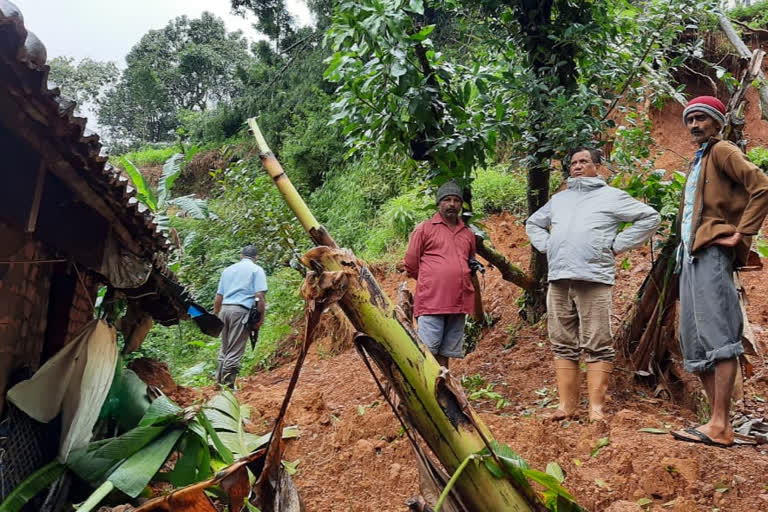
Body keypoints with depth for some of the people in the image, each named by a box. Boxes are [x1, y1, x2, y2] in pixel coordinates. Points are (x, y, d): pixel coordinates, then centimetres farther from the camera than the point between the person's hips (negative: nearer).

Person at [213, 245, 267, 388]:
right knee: (235, 351, -2)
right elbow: (260, 295, -9)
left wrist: (215, 315, 23)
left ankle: (220, 382, 20)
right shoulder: (257, 270, 3)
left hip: (225, 309, 6)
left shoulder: (227, 270, 20)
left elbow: (219, 296, 19)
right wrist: (261, 317, -7)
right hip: (241, 311, -6)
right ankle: (228, 385, 0)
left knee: (224, 349, 16)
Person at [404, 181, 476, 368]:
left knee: (446, 352, 9)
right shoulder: (424, 229, 2)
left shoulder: (468, 233, 17)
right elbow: (411, 264, 4)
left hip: (459, 303, 5)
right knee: (427, 350, -9)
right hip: (431, 302, -5)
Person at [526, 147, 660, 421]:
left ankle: (596, 408, -2)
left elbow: (651, 217, 4)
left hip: (593, 279, -5)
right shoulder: (558, 199, 22)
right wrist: (546, 245, 14)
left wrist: (617, 245, -1)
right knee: (563, 345, 5)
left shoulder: (612, 196, 7)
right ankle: (567, 404, 11)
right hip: (558, 279, 5)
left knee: (598, 346, -6)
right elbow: (533, 224, 33)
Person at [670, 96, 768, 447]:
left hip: (712, 251, -10)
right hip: (690, 256, 10)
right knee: (694, 342, 6)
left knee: (717, 336, -14)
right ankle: (718, 421, 9)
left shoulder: (722, 151, 2)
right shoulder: (697, 162, 27)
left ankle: (720, 426, -15)